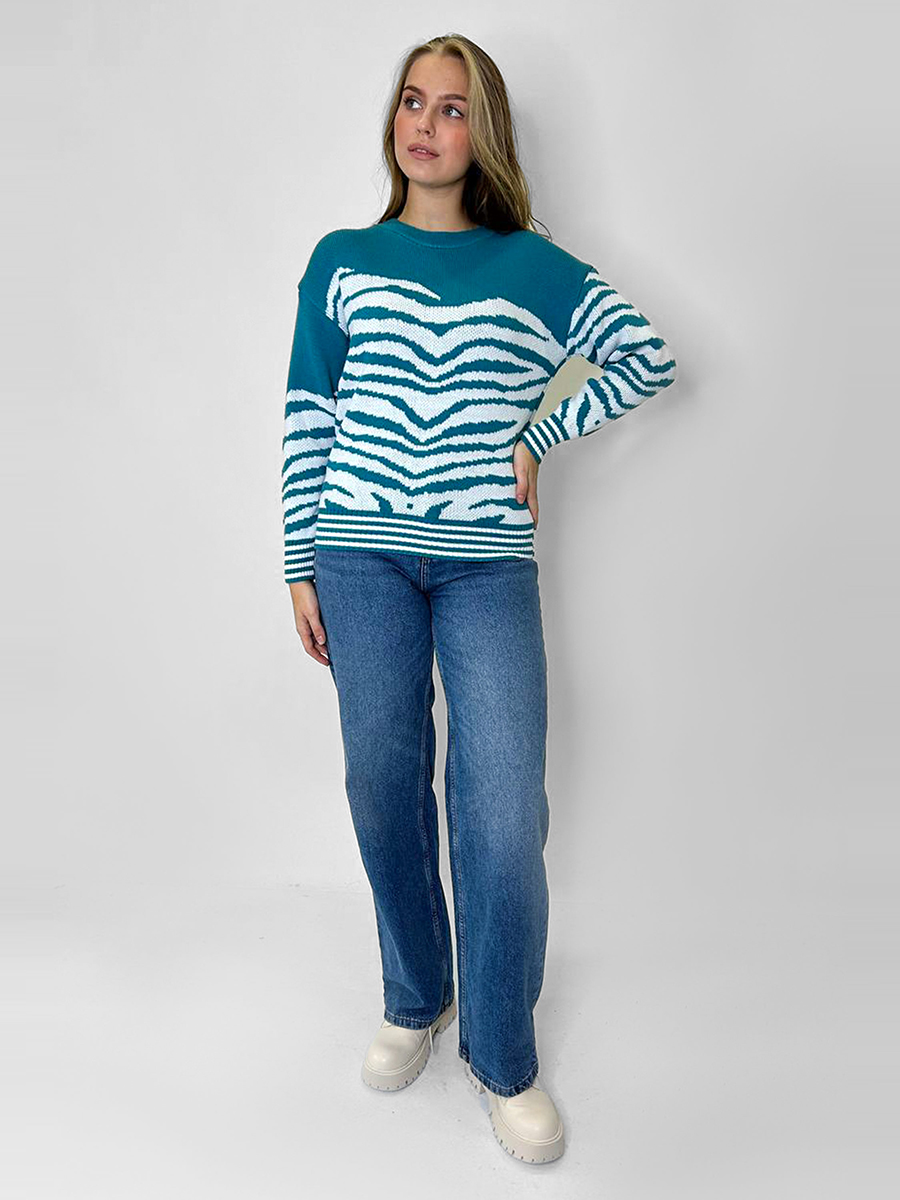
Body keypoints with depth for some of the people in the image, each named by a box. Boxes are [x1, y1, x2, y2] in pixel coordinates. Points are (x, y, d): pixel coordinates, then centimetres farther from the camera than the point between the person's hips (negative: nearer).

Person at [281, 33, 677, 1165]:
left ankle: (501, 1057, 16)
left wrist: (536, 440, 0)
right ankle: (414, 1003, 31)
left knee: (503, 819, -7)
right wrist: (300, 565, 5)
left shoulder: (531, 265, 10)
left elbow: (650, 357, 10)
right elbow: (306, 423, 10)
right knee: (384, 793, 7)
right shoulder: (341, 261, 12)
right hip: (362, 558, 2)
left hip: (487, 564, -1)